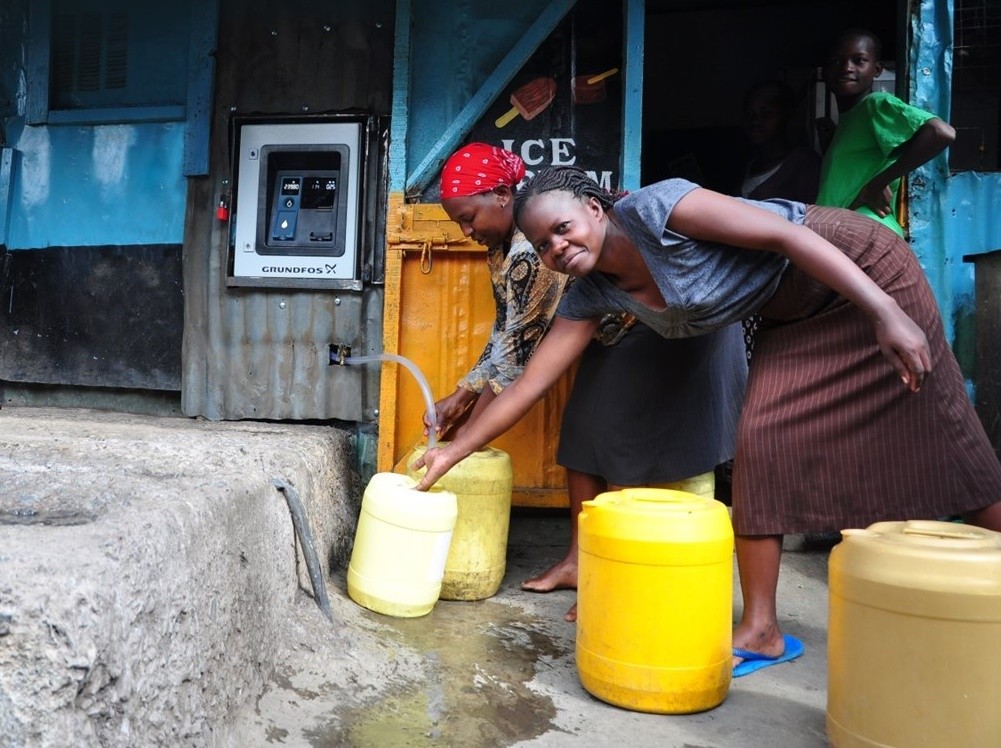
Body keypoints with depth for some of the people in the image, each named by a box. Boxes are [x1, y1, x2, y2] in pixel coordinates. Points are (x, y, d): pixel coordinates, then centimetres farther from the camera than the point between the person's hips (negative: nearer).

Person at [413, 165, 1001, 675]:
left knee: (929, 431, 0)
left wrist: (888, 313, -32)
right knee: (762, 444, -4)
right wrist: (454, 452, -3)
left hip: (861, 268, -6)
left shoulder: (653, 209, -26)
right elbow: (532, 381, -5)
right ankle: (761, 629, 3)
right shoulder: (592, 292, -7)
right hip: (793, 319, 6)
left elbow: (788, 235, -27)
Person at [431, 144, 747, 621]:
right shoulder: (503, 245, 0)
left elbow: (522, 346, -28)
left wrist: (466, 432, -22)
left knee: (627, 445, -9)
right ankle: (579, 560, 17)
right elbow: (506, 330, 5)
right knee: (583, 436, 7)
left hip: (672, 328, -9)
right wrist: (461, 394, -1)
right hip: (619, 332, 10)